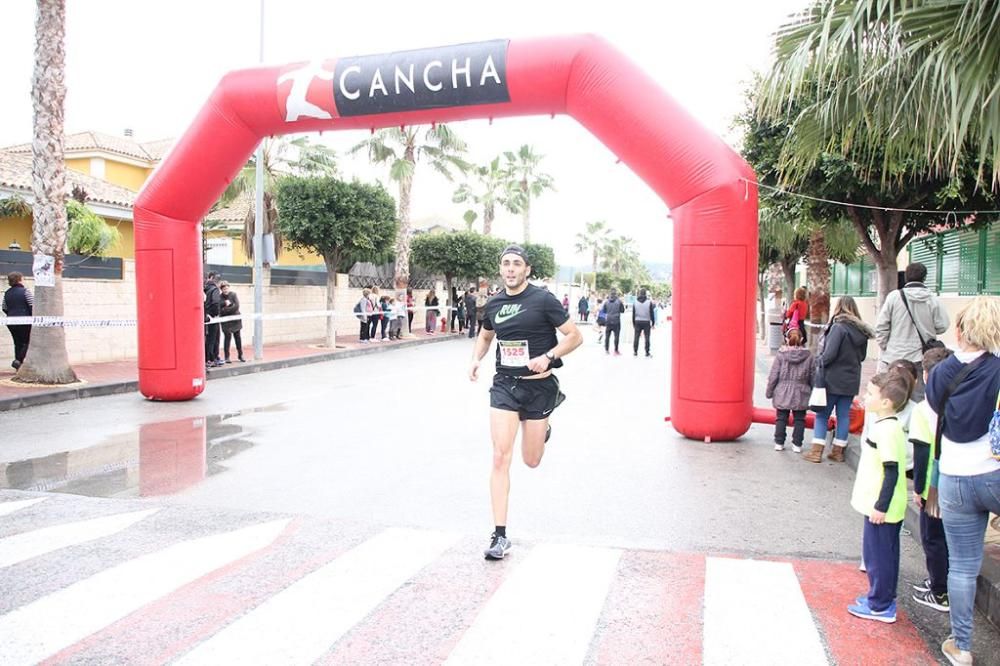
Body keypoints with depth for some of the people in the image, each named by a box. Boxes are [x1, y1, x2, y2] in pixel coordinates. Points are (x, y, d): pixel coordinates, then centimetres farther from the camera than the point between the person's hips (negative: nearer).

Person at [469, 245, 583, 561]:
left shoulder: (543, 299, -9)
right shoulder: (494, 304, 4)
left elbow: (575, 336, -6)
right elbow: (485, 336, 24)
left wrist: (548, 357, -21)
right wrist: (476, 359, 5)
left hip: (538, 386, -2)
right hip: (504, 384, 2)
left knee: (531, 461, 9)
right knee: (500, 457, -8)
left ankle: (543, 428, 45)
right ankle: (500, 535, -1)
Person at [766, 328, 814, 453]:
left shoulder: (781, 354, -6)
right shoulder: (808, 356, -2)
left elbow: (773, 375, -5)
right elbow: (812, 377, 4)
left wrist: (769, 391, 4)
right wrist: (812, 393, 15)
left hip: (782, 393, -1)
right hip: (801, 394, 1)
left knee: (781, 418, 8)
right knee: (799, 419, 10)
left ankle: (779, 443, 11)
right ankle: (797, 444, 11)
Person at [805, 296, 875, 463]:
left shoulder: (839, 327, -18)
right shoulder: (862, 331, 5)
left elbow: (829, 354, -21)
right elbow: (862, 356, 15)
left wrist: (821, 362, -4)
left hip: (833, 379, -6)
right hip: (851, 380, 6)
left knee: (822, 414, 4)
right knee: (844, 415, 13)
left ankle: (817, 452, 5)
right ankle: (838, 451, 20)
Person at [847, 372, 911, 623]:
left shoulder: (885, 429, -23)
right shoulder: (890, 426, 8)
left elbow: (892, 472, -24)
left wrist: (880, 507, -21)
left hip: (881, 508, -10)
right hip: (888, 507, 10)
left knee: (877, 555, 2)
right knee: (885, 553, 18)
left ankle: (880, 606, 13)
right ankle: (883, 598, 31)